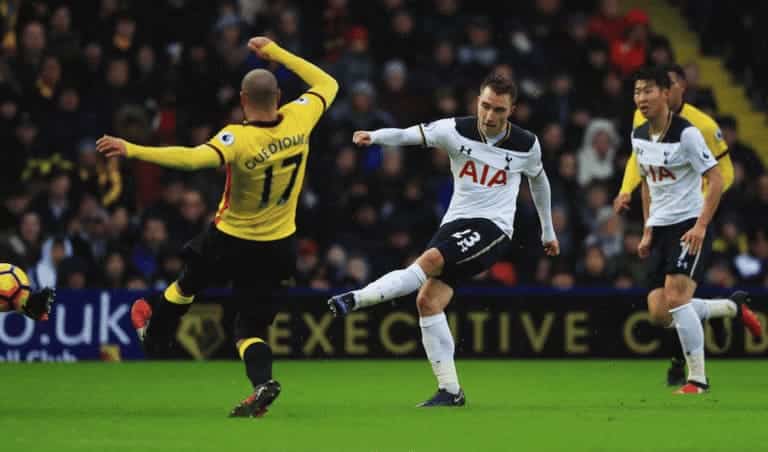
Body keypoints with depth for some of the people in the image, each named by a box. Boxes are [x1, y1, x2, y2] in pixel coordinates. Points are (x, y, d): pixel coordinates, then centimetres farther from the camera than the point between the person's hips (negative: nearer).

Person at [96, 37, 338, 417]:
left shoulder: (239, 138, -29)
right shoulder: (298, 120, -14)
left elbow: (194, 158, -46)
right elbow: (328, 85, 5)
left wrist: (132, 150, -46)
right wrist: (276, 53, 8)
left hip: (232, 240, -4)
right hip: (279, 244, 4)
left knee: (187, 285, 27)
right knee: (252, 326, 9)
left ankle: (155, 335, 52)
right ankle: (262, 383, -18)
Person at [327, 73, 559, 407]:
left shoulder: (526, 145, -1)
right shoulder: (457, 131, -3)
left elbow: (538, 179, 21)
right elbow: (408, 135, -17)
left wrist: (548, 232, 30)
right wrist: (374, 137, -39)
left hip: (492, 228, -4)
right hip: (455, 222, 4)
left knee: (430, 259, -30)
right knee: (428, 300, -9)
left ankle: (356, 299, -37)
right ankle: (450, 391, -4)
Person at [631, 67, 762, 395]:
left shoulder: (686, 133, -14)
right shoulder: (639, 137, 8)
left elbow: (716, 179, -15)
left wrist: (701, 226, -23)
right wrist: (647, 231, 17)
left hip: (689, 226, -8)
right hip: (660, 229, 8)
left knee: (675, 297, -22)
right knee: (659, 314, 0)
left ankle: (697, 378, -13)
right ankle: (734, 307, 23)